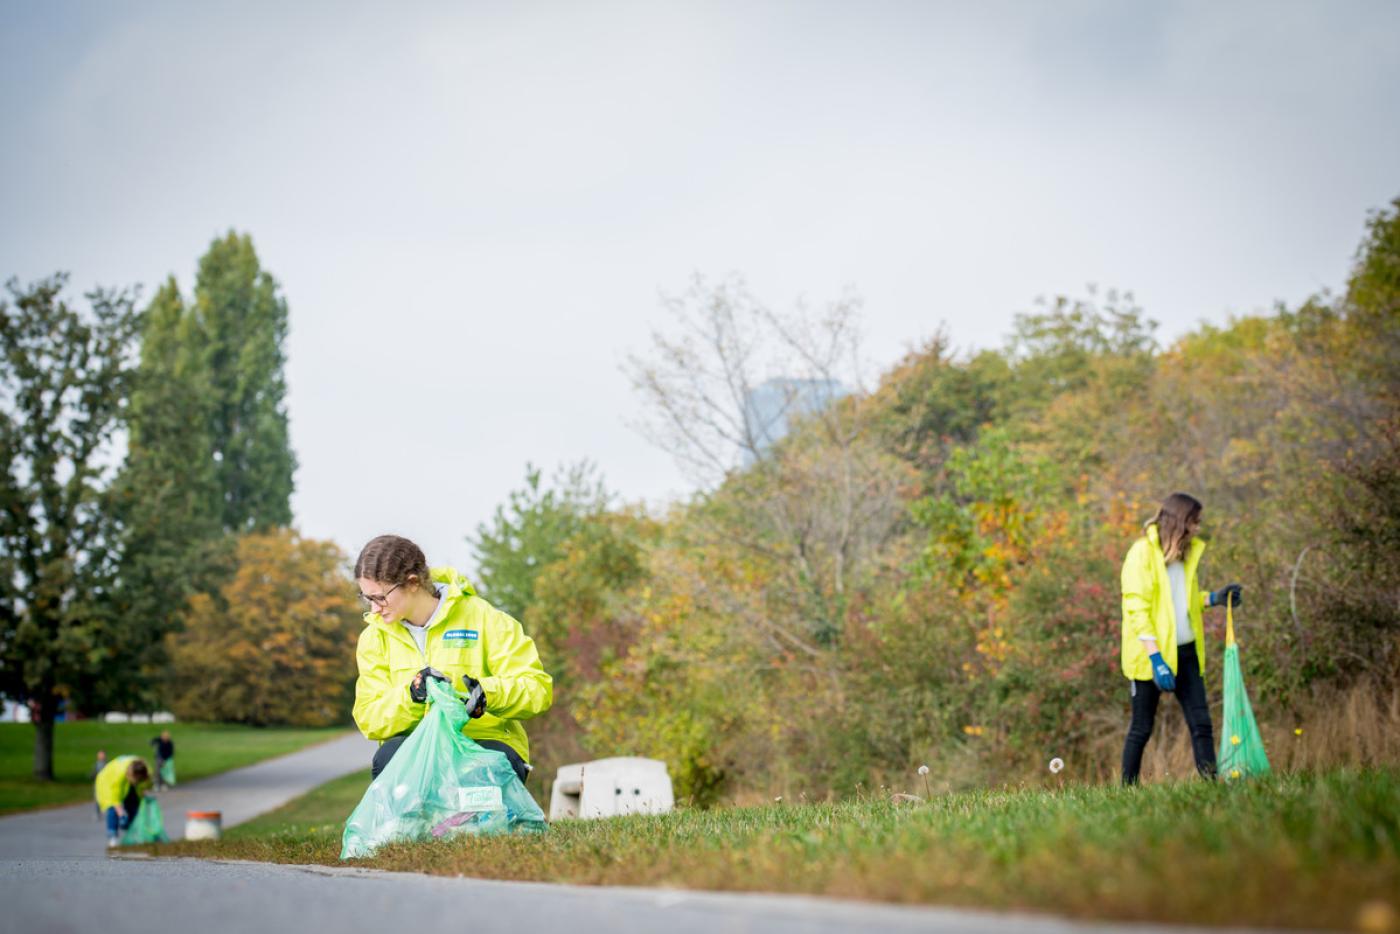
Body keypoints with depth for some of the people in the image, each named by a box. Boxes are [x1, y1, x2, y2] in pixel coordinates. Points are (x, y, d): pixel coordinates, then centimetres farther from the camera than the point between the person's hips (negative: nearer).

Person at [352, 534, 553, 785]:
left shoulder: (481, 617, -4)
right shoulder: (374, 637, 6)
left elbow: (538, 688, -9)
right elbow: (369, 719, -3)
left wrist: (489, 693, -29)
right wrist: (411, 694, -23)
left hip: (486, 739, -2)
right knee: (389, 757, -31)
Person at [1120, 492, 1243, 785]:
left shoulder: (1186, 552, 14)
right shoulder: (1142, 553, -11)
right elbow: (1137, 609, -17)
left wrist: (1213, 599, 11)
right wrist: (1156, 657, -24)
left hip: (1185, 651, 7)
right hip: (1152, 654, -7)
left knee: (1201, 722, 0)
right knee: (1142, 728, 1)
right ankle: (1127, 788, 11)